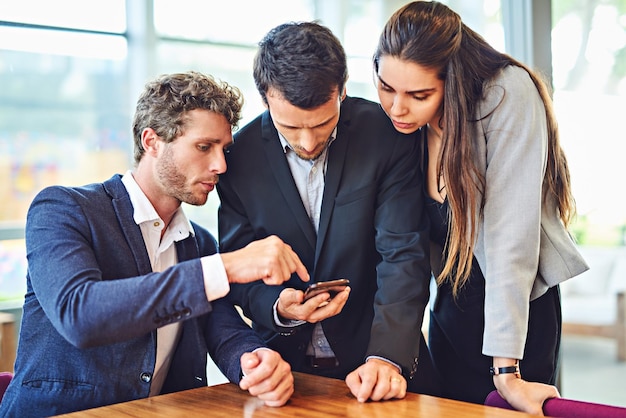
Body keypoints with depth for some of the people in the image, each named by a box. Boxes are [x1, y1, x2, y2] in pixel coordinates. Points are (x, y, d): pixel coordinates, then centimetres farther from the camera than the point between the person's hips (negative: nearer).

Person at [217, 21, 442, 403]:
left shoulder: (387, 135, -8)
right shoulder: (239, 157, -3)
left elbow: (403, 254, -12)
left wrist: (388, 356, -24)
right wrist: (277, 308, -18)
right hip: (287, 363, 0)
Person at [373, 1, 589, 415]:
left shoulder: (508, 96, -22)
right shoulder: (401, 120, -6)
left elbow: (510, 231, -26)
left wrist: (506, 370, -27)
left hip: (520, 306, -4)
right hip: (449, 304, 5)